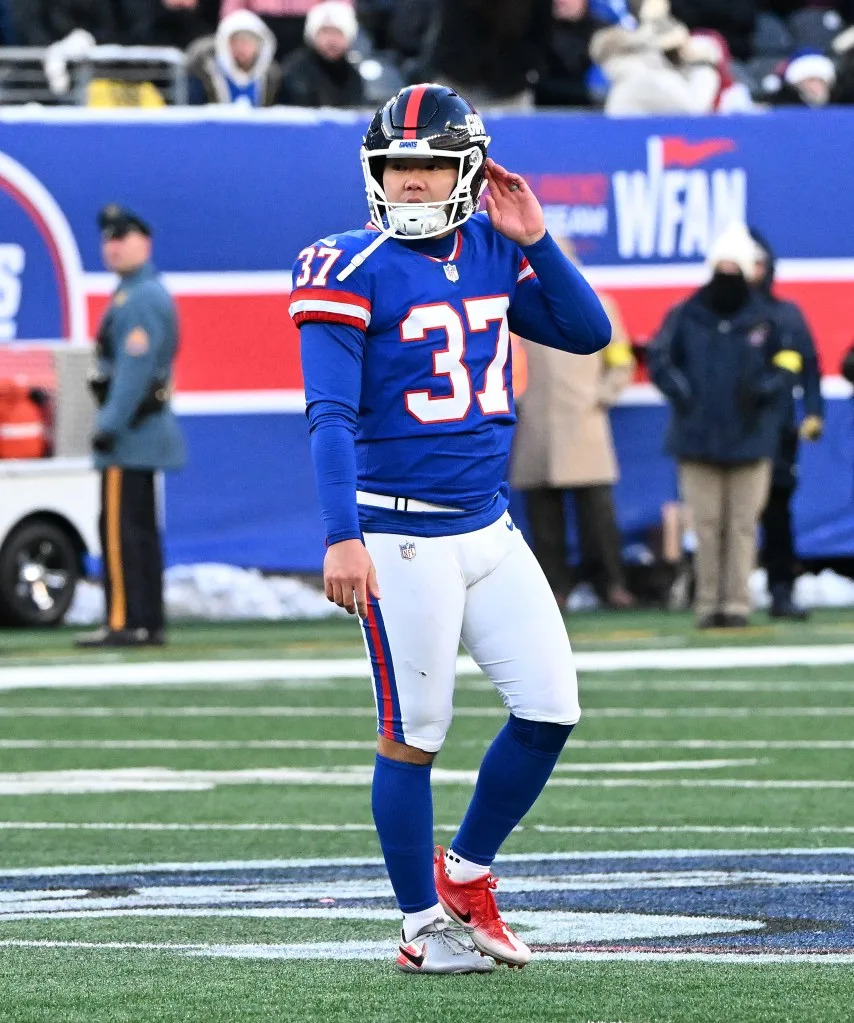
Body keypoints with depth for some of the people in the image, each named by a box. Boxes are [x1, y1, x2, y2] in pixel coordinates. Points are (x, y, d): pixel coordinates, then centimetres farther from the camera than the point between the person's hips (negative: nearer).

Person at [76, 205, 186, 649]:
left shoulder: (142, 299, -13)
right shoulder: (140, 295, 19)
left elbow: (134, 368, -21)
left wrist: (110, 425, -21)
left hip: (130, 430, -11)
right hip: (142, 433, 11)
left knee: (121, 528, -11)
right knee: (140, 530, 11)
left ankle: (126, 623, -13)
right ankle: (148, 622, 12)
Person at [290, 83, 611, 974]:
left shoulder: (491, 253, 7)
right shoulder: (350, 273, -11)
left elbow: (588, 333, 8)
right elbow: (331, 416, -16)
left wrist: (533, 240, -5)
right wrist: (342, 537, -26)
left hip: (490, 528, 6)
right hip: (401, 539, -6)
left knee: (550, 710, 4)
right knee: (413, 736, -1)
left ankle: (465, 874, 23)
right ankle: (424, 926, 11)